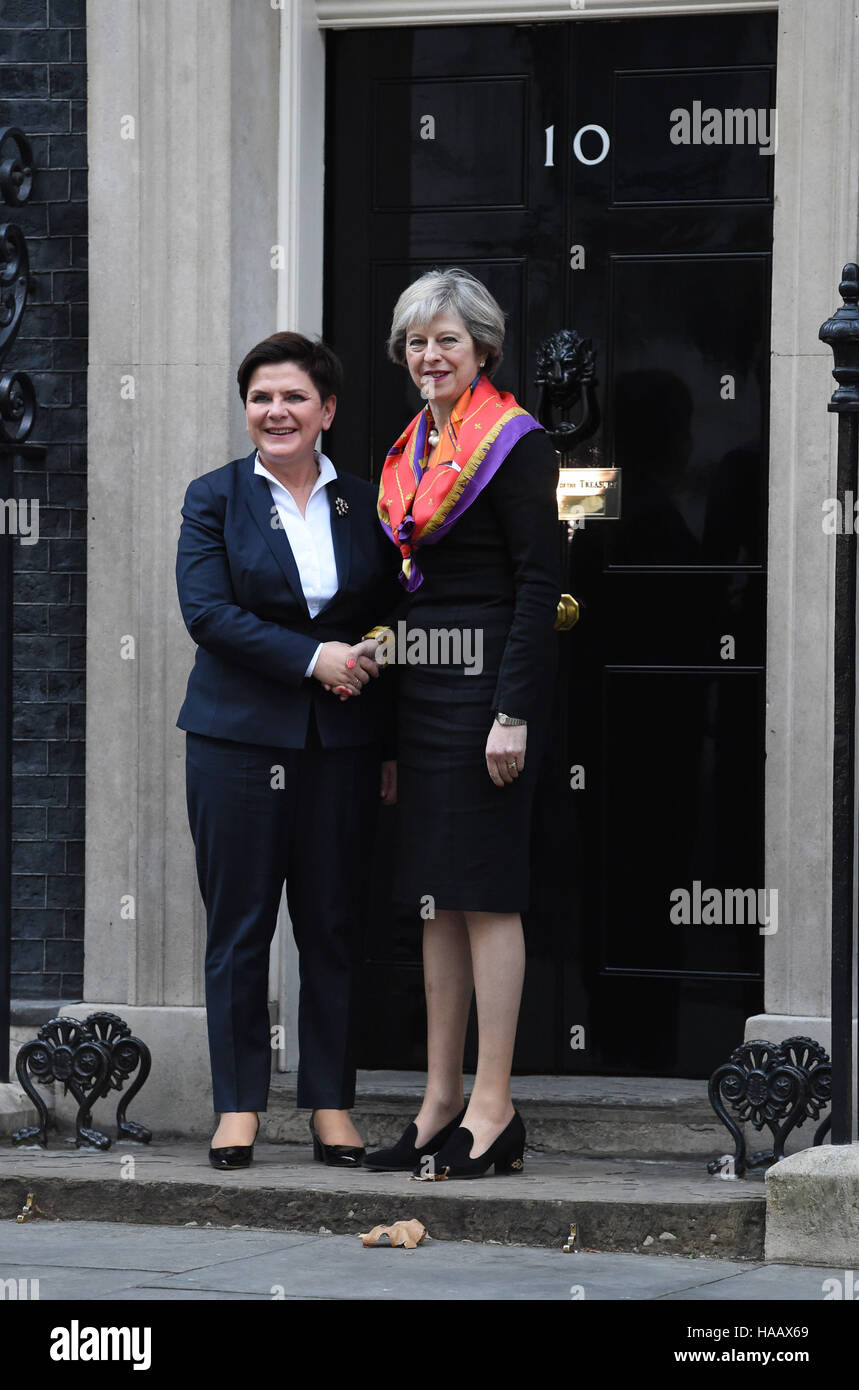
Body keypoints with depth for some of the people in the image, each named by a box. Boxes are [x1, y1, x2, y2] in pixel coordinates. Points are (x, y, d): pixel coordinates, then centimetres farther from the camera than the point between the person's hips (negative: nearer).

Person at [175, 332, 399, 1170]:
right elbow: (207, 612, -8)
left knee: (334, 927, 3)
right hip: (237, 737, -2)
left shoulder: (365, 505, 10)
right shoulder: (215, 498, 3)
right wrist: (312, 657, -15)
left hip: (340, 744, 2)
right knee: (238, 927, -1)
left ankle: (331, 1104, 9)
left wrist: (393, 745, 7)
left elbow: (388, 631, 12)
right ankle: (238, 1107, 4)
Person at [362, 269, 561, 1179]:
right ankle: (441, 1104, 10)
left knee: (484, 891, -7)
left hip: (488, 682, -8)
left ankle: (493, 1111, -5)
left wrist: (513, 714, -18)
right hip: (421, 685, 8)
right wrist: (391, 730, 16)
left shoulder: (514, 444, -8)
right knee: (437, 897, 8)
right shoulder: (410, 453, 16)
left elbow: (539, 583, -12)